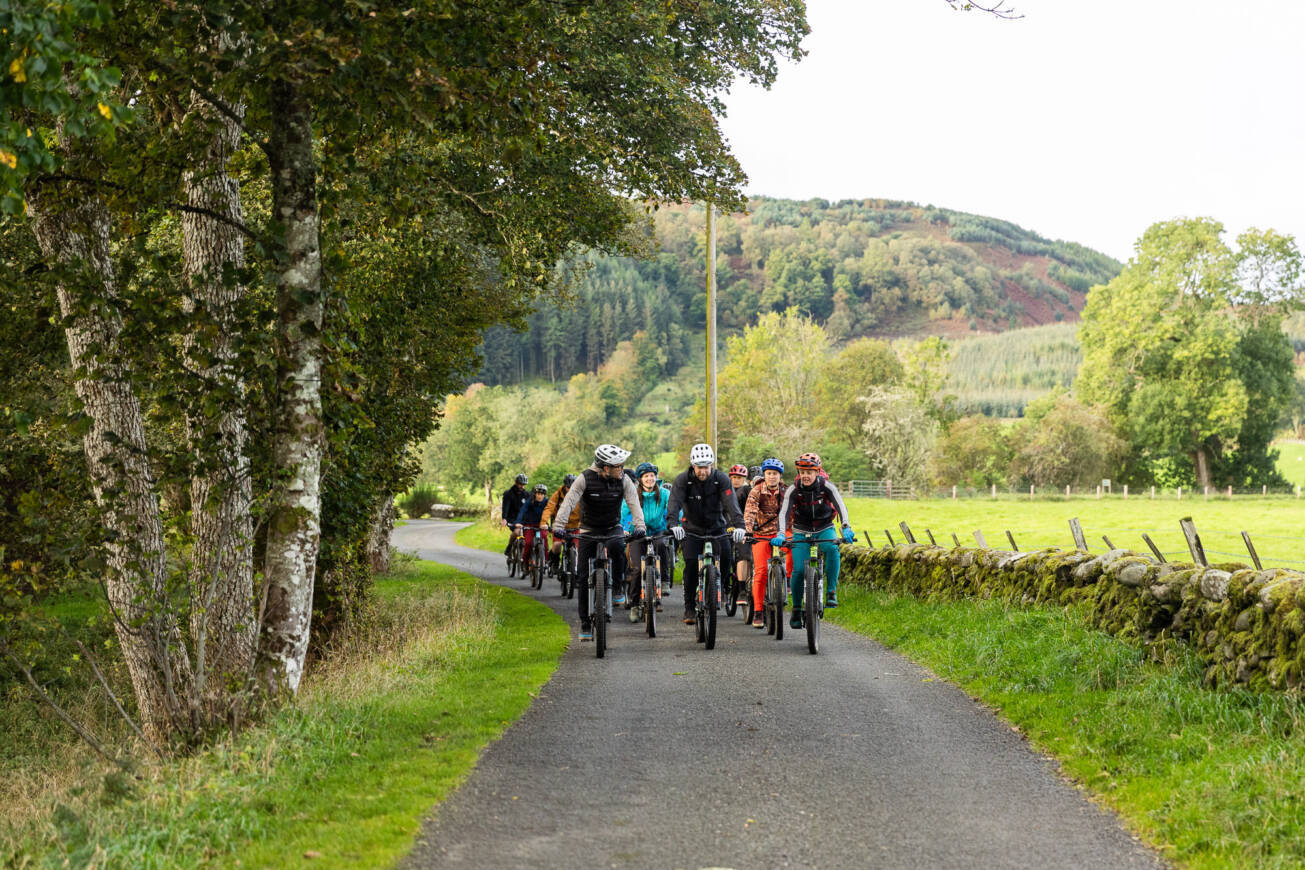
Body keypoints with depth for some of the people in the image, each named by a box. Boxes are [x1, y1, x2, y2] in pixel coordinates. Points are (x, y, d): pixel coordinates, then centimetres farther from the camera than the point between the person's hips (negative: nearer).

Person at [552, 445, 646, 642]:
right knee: (585, 576, -4)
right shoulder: (586, 478, -19)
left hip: (613, 527, 0)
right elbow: (569, 502, -27)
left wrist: (639, 525, -41)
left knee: (618, 549, -35)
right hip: (589, 529, 0)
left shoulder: (624, 480, -13)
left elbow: (634, 504, -22)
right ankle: (586, 623, 6)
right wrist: (558, 525, -41)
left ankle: (618, 588, -10)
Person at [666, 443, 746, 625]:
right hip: (692, 528, -1)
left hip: (716, 527, 1)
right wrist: (674, 525, -46)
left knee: (725, 559, -18)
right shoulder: (683, 479, -15)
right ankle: (689, 608, -6)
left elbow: (732, 504, -24)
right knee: (691, 564, -17)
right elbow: (674, 503, -27)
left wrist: (739, 526, -41)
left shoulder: (721, 479, -14)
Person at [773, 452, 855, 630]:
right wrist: (780, 534, -43)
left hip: (825, 529, 0)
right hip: (801, 532, 0)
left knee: (832, 549, -34)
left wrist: (846, 528, -43)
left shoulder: (827, 487, -16)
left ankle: (831, 591, -26)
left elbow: (841, 507, -26)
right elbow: (784, 512, -25)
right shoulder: (793, 490, -16)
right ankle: (796, 608, 2)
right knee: (798, 570, -15)